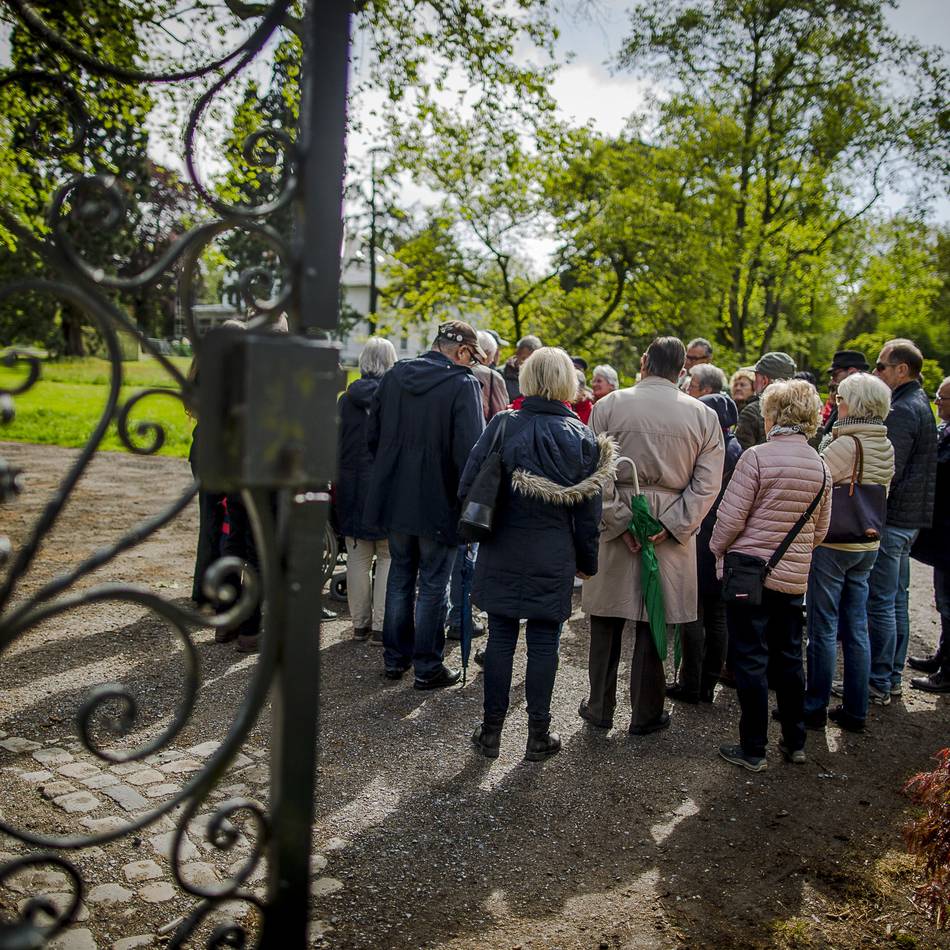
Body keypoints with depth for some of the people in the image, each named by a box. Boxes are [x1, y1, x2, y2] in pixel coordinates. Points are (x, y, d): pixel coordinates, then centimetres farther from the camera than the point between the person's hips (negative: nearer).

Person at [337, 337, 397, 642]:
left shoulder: (346, 399, 2)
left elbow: (337, 445, 6)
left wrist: (338, 485, 14)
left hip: (352, 487, 3)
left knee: (358, 557, 11)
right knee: (389, 557, 5)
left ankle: (360, 624, 18)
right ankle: (382, 625, 5)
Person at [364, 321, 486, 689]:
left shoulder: (393, 376, 4)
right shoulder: (463, 385, -14)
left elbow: (372, 434, 9)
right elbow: (469, 450, -20)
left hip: (394, 497, 6)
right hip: (439, 503, -5)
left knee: (400, 577, 18)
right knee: (433, 585, 7)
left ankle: (395, 658, 28)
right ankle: (427, 667, 16)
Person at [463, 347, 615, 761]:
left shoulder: (503, 425, -7)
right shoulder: (583, 439, -4)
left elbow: (468, 486, -7)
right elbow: (588, 511, -1)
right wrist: (587, 561, 10)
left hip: (501, 554, 1)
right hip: (552, 560, 0)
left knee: (500, 637, 9)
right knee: (544, 642, 8)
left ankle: (491, 731, 19)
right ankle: (538, 735, 18)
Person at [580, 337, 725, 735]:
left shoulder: (608, 406, -4)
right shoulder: (703, 415, 0)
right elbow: (707, 483, -6)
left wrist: (620, 522, -8)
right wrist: (671, 527, -8)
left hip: (615, 527, 0)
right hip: (671, 534, 1)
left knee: (606, 623, 13)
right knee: (653, 624, 10)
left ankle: (600, 707, 24)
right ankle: (646, 714, 22)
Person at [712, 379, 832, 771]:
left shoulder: (757, 457, -16)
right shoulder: (820, 466, 2)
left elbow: (731, 517, -14)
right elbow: (820, 530, 10)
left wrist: (718, 548, 4)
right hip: (794, 576, 5)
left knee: (750, 660, 4)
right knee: (789, 658, 17)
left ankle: (753, 750, 12)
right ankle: (795, 742, 28)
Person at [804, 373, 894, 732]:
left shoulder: (846, 444, -19)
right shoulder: (886, 446, 6)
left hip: (833, 544, -7)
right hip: (867, 545, 8)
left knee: (823, 629, 2)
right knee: (856, 628, 13)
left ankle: (815, 708, 12)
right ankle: (855, 711, 20)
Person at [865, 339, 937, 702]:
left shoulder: (902, 411, -17)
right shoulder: (919, 403, 16)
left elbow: (887, 471, -23)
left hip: (890, 521, -10)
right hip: (908, 518, 10)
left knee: (880, 603, -3)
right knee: (896, 601, 16)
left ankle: (877, 684, 4)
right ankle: (892, 677, 25)